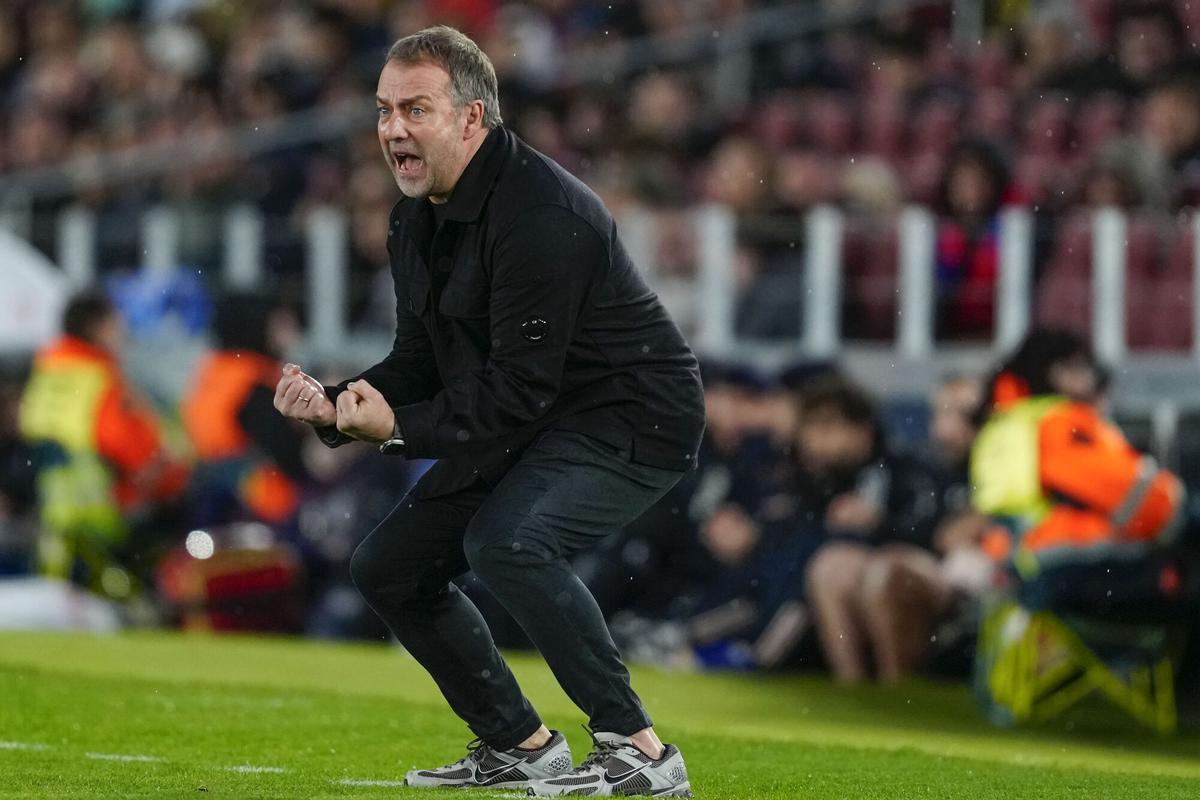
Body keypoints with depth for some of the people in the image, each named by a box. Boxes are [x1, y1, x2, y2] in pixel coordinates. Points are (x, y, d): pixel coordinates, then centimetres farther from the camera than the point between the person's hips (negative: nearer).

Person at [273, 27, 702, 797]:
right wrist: (338, 406, -10)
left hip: (633, 416, -10)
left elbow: (521, 383, -27)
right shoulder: (417, 220, 4)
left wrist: (401, 427, -29)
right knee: (389, 565, 9)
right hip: (522, 425, 10)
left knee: (506, 538, -34)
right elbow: (420, 360, 9)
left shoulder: (540, 213, -26)